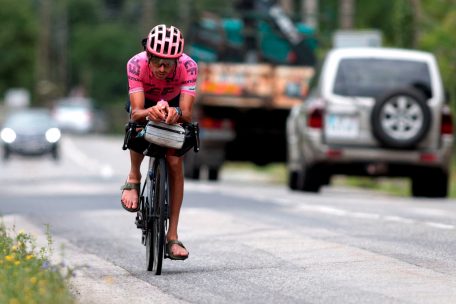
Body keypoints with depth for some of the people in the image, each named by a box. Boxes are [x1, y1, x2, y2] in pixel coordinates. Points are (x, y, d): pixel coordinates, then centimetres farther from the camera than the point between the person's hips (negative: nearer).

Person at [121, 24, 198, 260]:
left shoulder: (188, 66, -35)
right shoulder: (136, 64, -36)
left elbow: (187, 113, -40)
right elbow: (136, 112, -40)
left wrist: (176, 113, -63)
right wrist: (149, 112, -63)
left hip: (173, 105, 1)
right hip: (145, 104, -1)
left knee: (175, 163, -14)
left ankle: (172, 236, -8)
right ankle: (134, 179, -8)